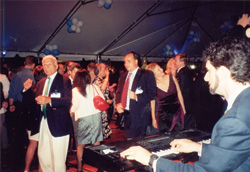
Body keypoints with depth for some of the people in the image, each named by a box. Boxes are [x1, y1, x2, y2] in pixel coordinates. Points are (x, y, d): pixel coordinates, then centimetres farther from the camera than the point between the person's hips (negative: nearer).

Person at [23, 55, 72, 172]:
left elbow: (67, 101, -19)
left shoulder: (64, 80, -6)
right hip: (44, 123, 7)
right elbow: (35, 100, 15)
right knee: (42, 155, 17)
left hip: (58, 124, -7)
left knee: (58, 158, 2)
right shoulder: (41, 82, 15)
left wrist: (49, 100, -31)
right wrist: (27, 89, -1)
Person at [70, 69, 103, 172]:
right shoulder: (94, 87, 6)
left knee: (81, 144, 7)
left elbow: (75, 105, -11)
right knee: (96, 143, 10)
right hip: (96, 115, 3)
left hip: (83, 118, -3)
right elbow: (102, 99, 4)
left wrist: (71, 111, 9)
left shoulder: (75, 90, -2)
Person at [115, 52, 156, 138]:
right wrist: (118, 104, 0)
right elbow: (119, 92, 19)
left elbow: (152, 94, -10)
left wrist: (136, 97, -24)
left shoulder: (147, 74, -5)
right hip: (126, 115, 6)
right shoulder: (123, 76, 14)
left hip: (139, 116, -6)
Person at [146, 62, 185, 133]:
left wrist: (183, 110, 8)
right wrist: (153, 119, 2)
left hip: (177, 112, 2)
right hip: (163, 115, -2)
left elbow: (179, 93, 5)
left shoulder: (171, 77, -6)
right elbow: (152, 102, 0)